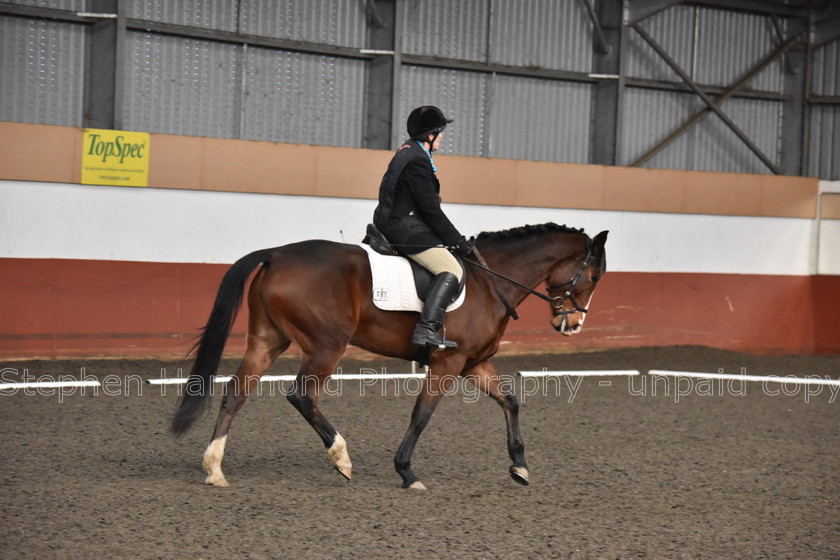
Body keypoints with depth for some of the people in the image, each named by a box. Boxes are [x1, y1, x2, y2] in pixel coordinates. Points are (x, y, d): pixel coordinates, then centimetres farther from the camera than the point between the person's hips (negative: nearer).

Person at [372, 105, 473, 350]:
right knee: (452, 271, -17)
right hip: (405, 229, -11)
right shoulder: (418, 161, -17)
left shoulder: (407, 152, 16)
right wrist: (458, 241, -11)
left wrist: (453, 238, 20)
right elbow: (430, 209, -18)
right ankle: (426, 328, -28)